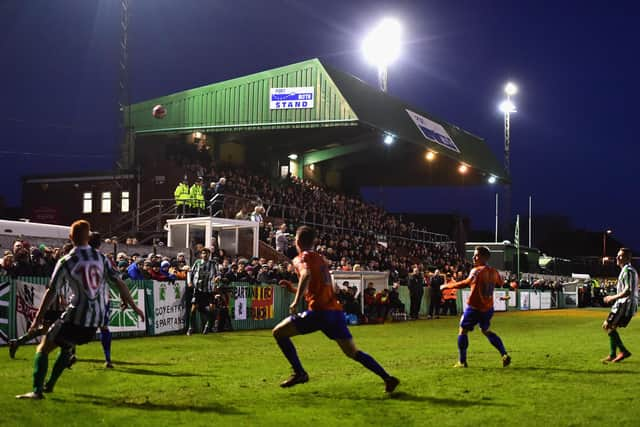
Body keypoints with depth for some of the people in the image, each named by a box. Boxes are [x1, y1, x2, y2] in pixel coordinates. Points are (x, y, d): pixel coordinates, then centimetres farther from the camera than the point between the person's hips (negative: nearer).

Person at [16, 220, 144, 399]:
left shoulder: (66, 262, -7)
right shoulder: (101, 258, 3)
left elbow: (51, 292, -6)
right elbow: (119, 284, 3)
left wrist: (38, 318, 1)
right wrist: (134, 307, 10)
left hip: (76, 318, -5)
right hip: (97, 320, 5)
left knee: (43, 348, 6)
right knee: (66, 347, 28)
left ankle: (37, 390, -8)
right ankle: (49, 385, 33)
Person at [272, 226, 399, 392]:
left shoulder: (303, 257, 2)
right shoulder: (321, 259, 25)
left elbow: (306, 275, -22)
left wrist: (296, 301, -21)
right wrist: (293, 288, 33)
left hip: (319, 311, -7)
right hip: (336, 310, 8)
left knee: (279, 332, 3)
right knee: (352, 352, 14)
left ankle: (299, 372, -2)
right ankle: (388, 378, 5)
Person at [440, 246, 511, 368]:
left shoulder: (477, 271, -15)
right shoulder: (494, 272, 5)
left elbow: (465, 283, -26)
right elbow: (500, 283, 24)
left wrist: (447, 286, -19)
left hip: (474, 307, -7)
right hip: (488, 308, 7)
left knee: (463, 331, 7)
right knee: (486, 330, 25)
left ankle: (462, 362, 5)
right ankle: (504, 355, 13)